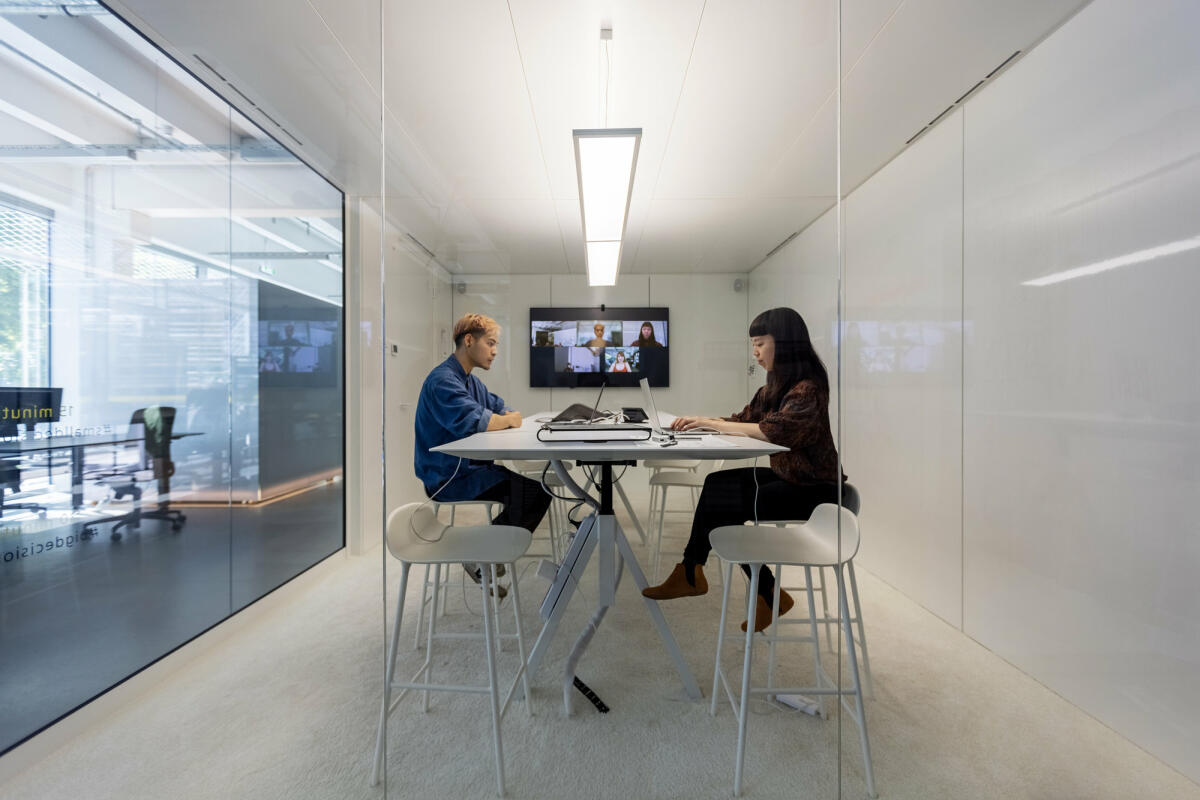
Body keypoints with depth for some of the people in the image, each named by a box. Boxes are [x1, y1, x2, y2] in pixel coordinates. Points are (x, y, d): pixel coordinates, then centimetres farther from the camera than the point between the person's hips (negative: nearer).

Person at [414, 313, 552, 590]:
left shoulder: (471, 380, 16)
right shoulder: (442, 380, -16)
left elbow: (502, 408, 19)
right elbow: (473, 421, -31)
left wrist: (509, 417, -6)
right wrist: (506, 420, -12)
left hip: (470, 468, 10)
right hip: (448, 478, -10)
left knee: (541, 488, 0)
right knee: (530, 489, -20)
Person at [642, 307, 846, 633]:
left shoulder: (809, 387, -18)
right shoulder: (776, 386, 10)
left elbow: (774, 430, -30)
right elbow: (744, 419, 11)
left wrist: (712, 423, -24)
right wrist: (700, 421, -6)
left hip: (811, 488, -8)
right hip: (785, 477, 9)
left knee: (717, 506, -14)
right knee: (716, 483, -7)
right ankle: (690, 574, -3)